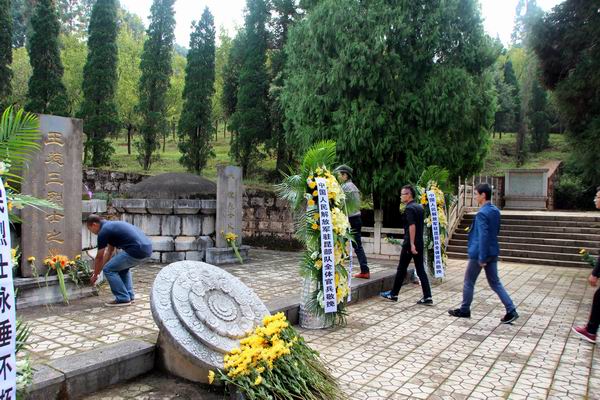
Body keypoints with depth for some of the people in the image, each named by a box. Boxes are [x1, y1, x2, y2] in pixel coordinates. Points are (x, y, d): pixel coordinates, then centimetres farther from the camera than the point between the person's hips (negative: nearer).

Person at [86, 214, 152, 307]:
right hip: (146, 248, 9)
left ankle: (123, 299, 8)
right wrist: (99, 269, 39)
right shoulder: (111, 226, 27)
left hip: (137, 251, -9)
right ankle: (129, 296, 26)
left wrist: (95, 274, 23)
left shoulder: (104, 231, -1)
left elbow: (99, 257, 8)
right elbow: (109, 252, 35)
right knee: (122, 266, 31)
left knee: (109, 270, 5)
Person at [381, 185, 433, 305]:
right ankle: (427, 297, 4)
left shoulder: (409, 208, -14)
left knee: (401, 269, 4)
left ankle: (393, 294, 15)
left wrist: (412, 244, -24)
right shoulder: (420, 207, 13)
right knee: (421, 270, 8)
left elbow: (412, 226, -22)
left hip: (410, 244, -8)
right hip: (420, 243, 8)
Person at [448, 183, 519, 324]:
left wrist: (482, 258, -22)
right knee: (495, 282, 13)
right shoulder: (495, 210, 8)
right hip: (493, 252, 8)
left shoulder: (482, 213, -20)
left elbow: (483, 236, -24)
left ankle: (464, 310, 20)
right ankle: (511, 311, 7)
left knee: (469, 282, 7)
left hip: (480, 253, -8)